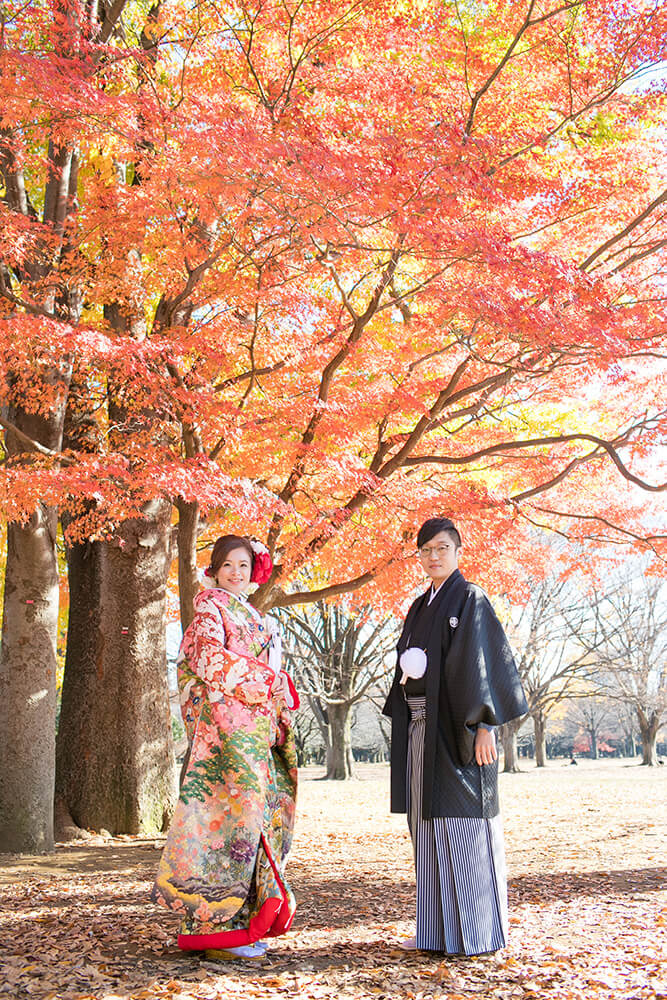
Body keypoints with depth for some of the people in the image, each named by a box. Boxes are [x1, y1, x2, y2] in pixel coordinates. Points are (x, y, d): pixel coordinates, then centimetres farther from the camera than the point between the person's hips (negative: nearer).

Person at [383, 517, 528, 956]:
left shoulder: (471, 601, -4)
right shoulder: (420, 608, 18)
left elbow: (487, 664, -12)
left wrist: (485, 726, -19)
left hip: (457, 730, -8)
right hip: (422, 730, 8)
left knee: (463, 825, -5)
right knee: (429, 827, 9)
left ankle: (478, 932, 4)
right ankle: (438, 928, 17)